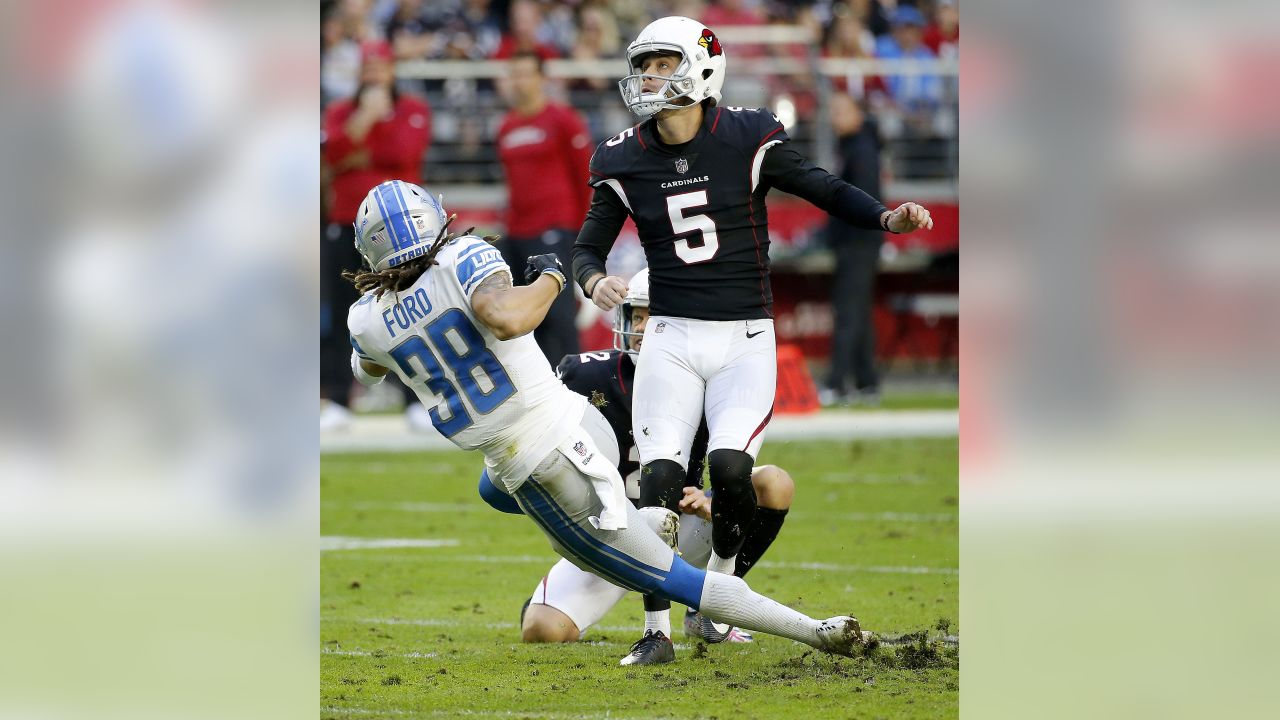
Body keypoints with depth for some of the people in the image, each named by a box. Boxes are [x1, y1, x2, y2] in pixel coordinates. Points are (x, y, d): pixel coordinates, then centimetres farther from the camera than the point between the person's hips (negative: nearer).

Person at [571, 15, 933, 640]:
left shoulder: (747, 140, -5)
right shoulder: (625, 161, 2)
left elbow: (825, 190, 2)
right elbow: (588, 247, 9)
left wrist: (887, 217, -16)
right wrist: (594, 281, -14)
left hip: (744, 340, -2)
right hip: (671, 340, 2)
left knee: (730, 467, -21)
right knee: (661, 478, -15)